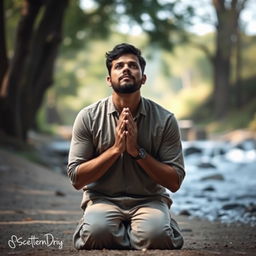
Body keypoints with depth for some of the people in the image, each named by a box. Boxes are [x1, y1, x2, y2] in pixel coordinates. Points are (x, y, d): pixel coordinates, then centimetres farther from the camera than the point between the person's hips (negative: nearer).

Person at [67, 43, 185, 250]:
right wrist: (116, 149, -16)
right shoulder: (88, 117, -4)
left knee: (156, 236, -32)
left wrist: (137, 151, -16)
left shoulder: (165, 120, -4)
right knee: (97, 233, -33)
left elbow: (174, 182, -5)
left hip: (149, 200, 1)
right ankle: (134, 233, 2)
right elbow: (77, 178, -5)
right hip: (103, 199, 0)